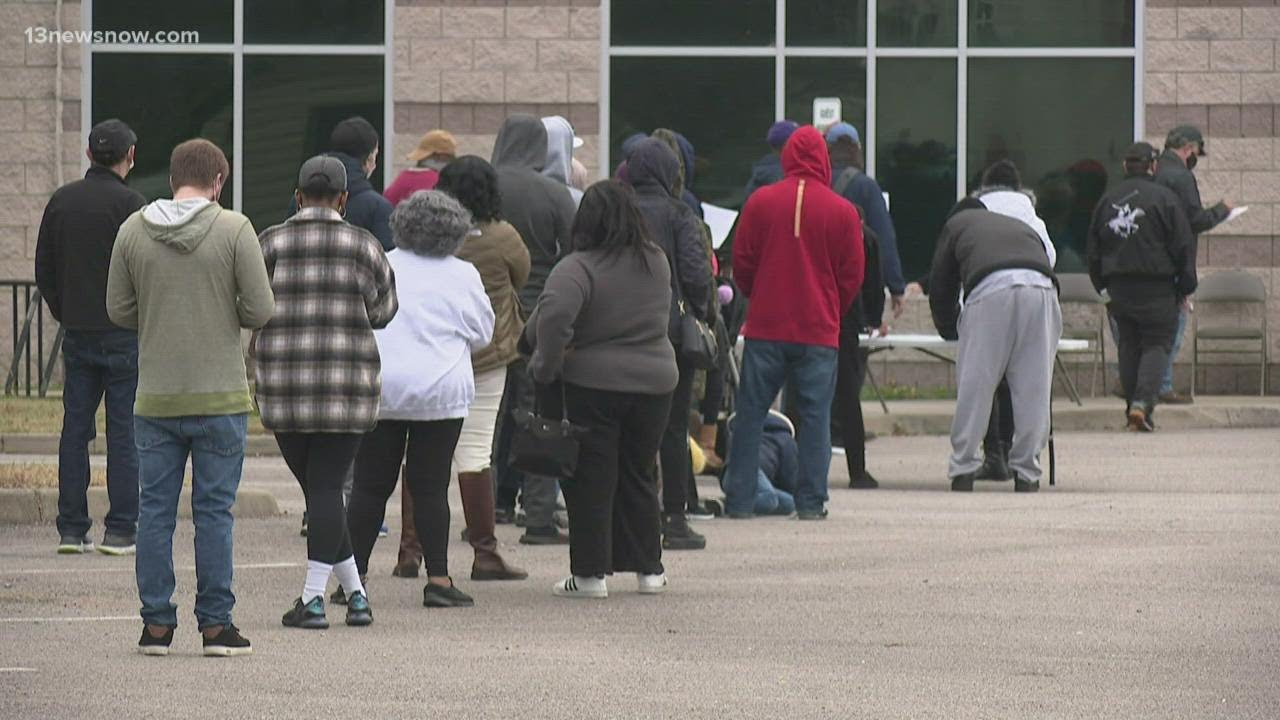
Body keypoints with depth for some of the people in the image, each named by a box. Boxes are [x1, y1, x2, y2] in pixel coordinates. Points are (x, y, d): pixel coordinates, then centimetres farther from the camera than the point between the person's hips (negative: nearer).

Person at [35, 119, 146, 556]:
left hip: (77, 334, 5)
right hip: (123, 335, -5)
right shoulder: (129, 205, -11)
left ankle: (71, 528, 7)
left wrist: (66, 315, 16)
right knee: (125, 432, -2)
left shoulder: (61, 201, 8)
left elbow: (44, 271, 11)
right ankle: (120, 531, -3)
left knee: (75, 429, 8)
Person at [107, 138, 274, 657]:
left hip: (155, 399, 2)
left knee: (155, 510, 9)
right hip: (219, 397, -2)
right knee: (214, 511, 4)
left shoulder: (133, 230, 1)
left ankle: (156, 623, 9)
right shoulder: (234, 229, -8)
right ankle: (216, 624, 5)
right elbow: (260, 310, -8)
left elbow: (119, 310, 5)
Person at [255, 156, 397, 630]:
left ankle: (354, 590, 10)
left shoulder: (270, 244, 0)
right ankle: (314, 595, -6)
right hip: (347, 385, -1)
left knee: (317, 487, 11)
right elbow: (383, 311, 7)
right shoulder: (363, 245, -1)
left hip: (284, 384, 1)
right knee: (328, 487, 0)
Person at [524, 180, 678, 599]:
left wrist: (546, 364, -17)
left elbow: (554, 312, -31)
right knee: (638, 475, 17)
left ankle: (590, 573, 2)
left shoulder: (579, 268, -15)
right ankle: (648, 568, 20)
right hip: (656, 379, 5)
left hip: (594, 382, -5)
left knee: (592, 478, 3)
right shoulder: (657, 262, 5)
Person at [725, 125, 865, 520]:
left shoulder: (761, 202, -3)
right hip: (819, 331, 0)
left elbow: (741, 263, 3)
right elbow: (853, 275, 3)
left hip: (766, 325, 0)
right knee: (815, 415, 5)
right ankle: (811, 501, 2)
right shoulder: (842, 211, -3)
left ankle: (739, 499, 5)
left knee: (750, 413, 6)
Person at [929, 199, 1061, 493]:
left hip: (991, 290, -3)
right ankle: (1026, 472, 7)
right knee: (1034, 387, 6)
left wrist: (950, 329, 46)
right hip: (1042, 289, 3)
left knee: (974, 383, 3)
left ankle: (963, 469, 4)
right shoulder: (1023, 228, 42)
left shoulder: (957, 224, 33)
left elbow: (941, 285, 30)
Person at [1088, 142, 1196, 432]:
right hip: (1157, 286, -4)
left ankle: (1133, 407, 11)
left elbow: (1094, 250, 14)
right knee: (1157, 343, -1)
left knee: (1128, 345, 12)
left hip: (1119, 286, 4)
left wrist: (1103, 288, 22)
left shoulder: (1108, 200, 9)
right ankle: (1143, 403, -18)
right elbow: (1183, 246, -7)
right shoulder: (1164, 198, -6)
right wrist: (1186, 286, 1)